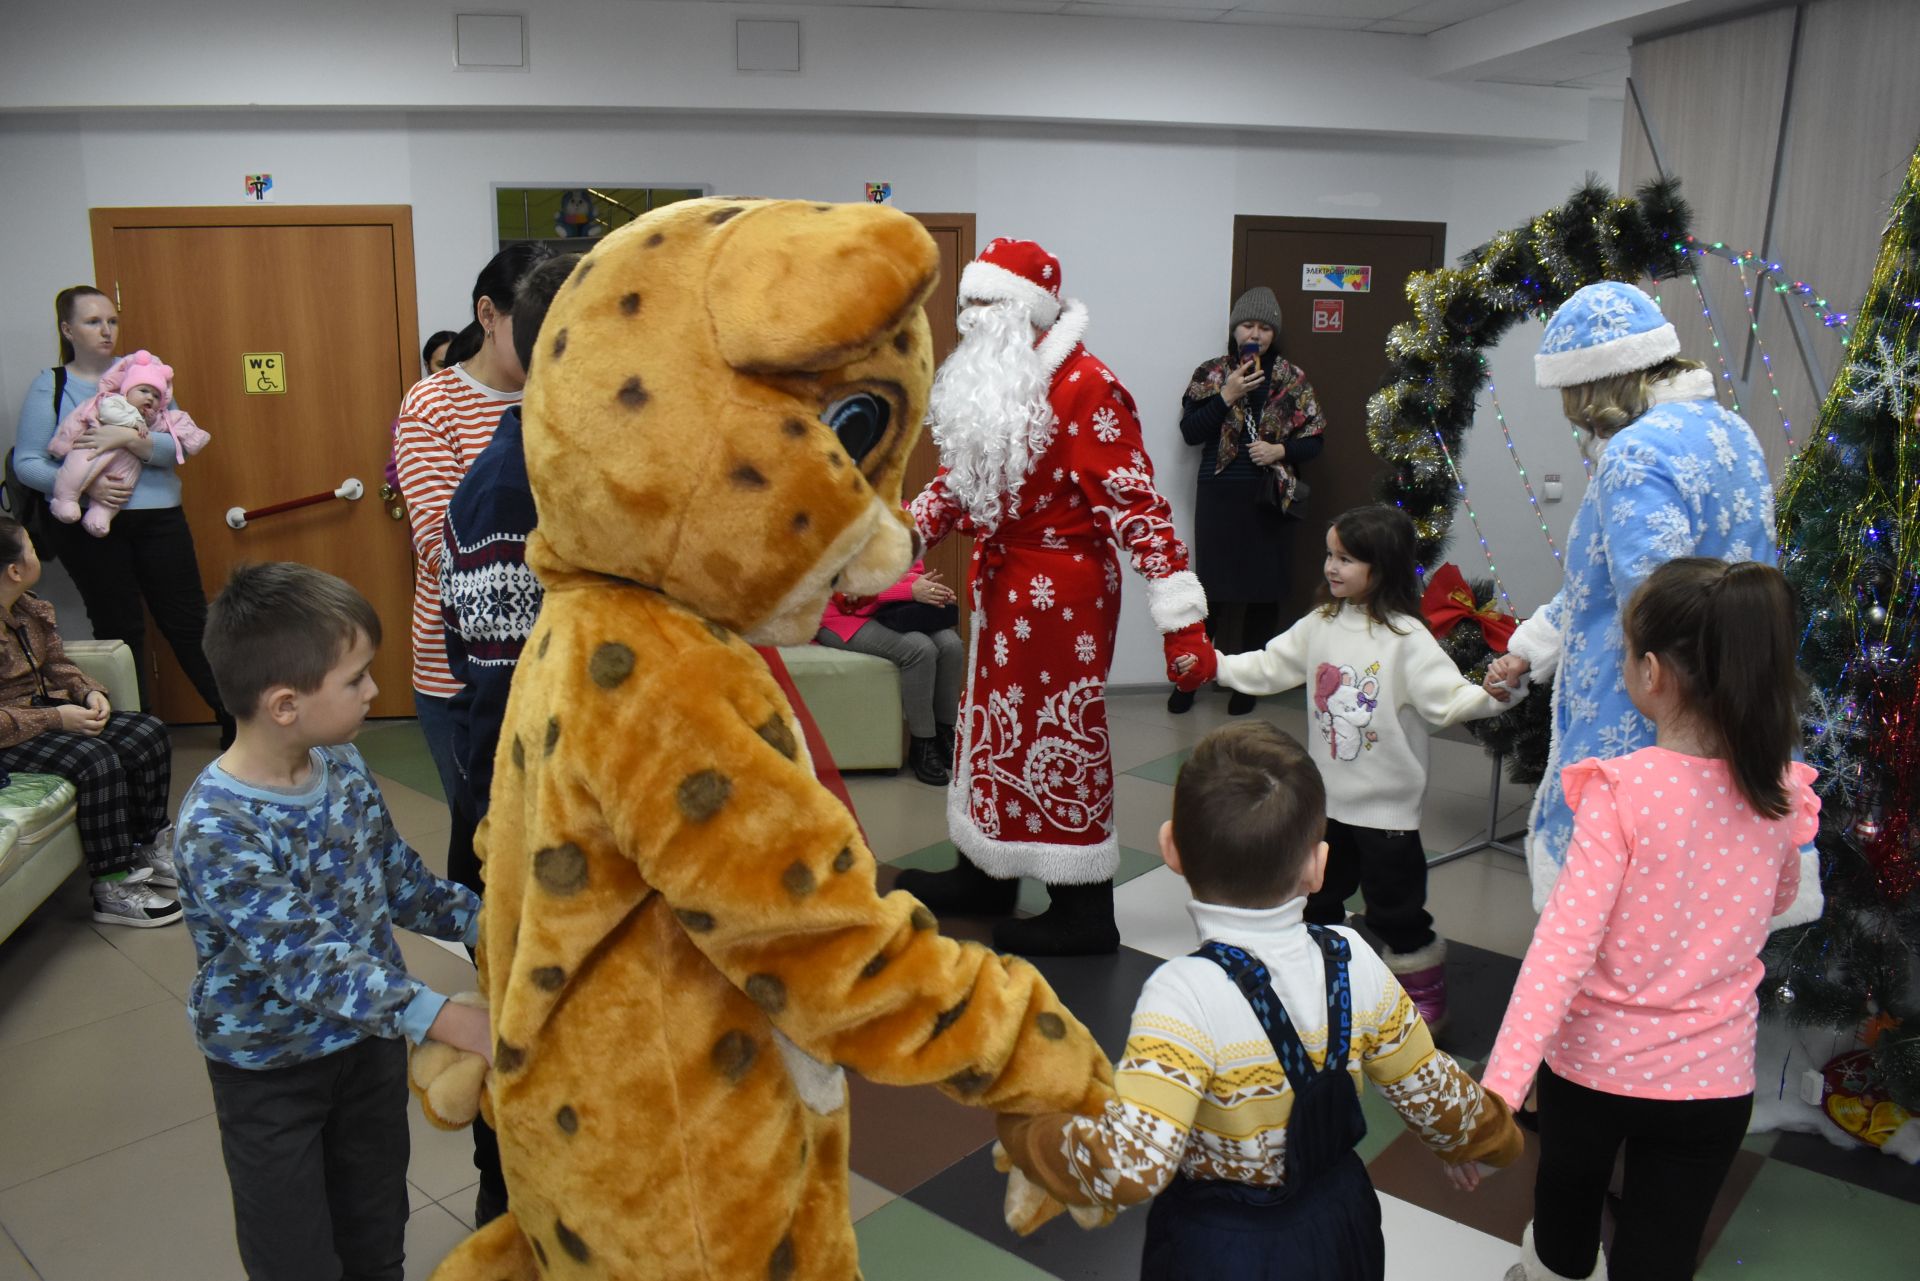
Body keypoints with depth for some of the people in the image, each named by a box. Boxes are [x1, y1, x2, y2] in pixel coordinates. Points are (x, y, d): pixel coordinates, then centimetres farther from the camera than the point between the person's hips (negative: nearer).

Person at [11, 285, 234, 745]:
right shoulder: (49, 387, 1)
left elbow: (179, 446, -4)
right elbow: (26, 463, -3)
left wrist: (129, 439, -21)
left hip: (157, 519, 1)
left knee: (187, 621, 3)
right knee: (119, 631, 8)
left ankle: (236, 722, 11)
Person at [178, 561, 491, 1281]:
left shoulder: (342, 765, -8)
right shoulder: (217, 830, -30)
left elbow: (397, 877, 5)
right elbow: (309, 961, -35)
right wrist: (450, 1021, -42)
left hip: (369, 1038, 6)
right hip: (271, 1069, -6)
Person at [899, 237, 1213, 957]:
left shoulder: (1085, 385, -18)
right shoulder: (985, 382, 10)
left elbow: (1135, 502, -22)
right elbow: (958, 481, 17)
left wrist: (1180, 617, -25)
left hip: (1062, 585, -9)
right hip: (1000, 580, 9)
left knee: (1061, 735, -1)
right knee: (995, 724, 18)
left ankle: (1085, 912, 13)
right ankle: (986, 876, 35)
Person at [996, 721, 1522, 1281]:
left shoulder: (1187, 994, -31)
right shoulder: (1354, 962, -15)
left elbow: (1130, 1166, -37)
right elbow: (1432, 1091, 0)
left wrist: (1023, 1129, -19)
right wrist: (1482, 1139, 21)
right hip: (1341, 1229, 5)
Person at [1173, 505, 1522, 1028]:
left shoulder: (1407, 637, -16)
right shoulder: (1320, 626, 2)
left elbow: (1446, 696, -22)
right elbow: (1267, 668, 8)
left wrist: (1487, 695, -41)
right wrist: (1213, 665, 1)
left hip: (1387, 805, -6)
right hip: (1329, 796, 6)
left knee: (1395, 909, 6)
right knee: (1317, 897, 21)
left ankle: (1425, 990, 28)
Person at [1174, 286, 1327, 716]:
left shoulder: (1292, 379, 5)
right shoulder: (1210, 373, 5)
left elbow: (1314, 440, 6)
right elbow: (1189, 432, -3)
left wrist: (1281, 449, -13)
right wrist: (1227, 395, -12)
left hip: (1270, 500, 1)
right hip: (1219, 497, -1)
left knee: (1264, 590, 4)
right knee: (1212, 587, 1)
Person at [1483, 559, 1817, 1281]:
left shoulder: (1621, 790, -22)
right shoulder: (1782, 793, -7)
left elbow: (1566, 938, -29)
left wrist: (1501, 1085, -32)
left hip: (1593, 1061, -2)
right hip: (1712, 1077, 3)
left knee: (1567, 1192, 27)